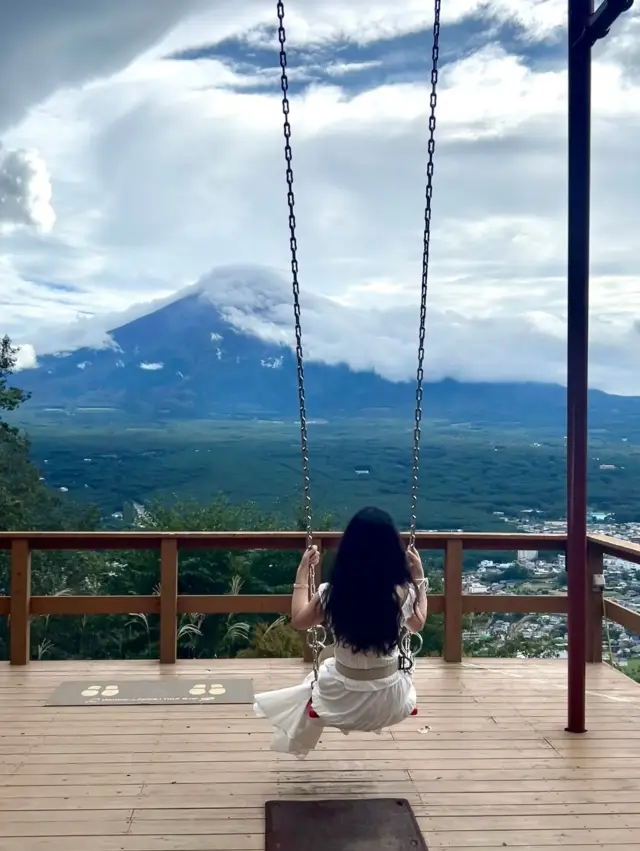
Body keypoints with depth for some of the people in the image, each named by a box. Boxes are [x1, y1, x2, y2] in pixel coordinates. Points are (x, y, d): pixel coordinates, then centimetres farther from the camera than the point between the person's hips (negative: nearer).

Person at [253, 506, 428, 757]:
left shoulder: (331, 593, -21)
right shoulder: (402, 593, -18)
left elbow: (298, 621, -1)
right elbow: (417, 624, 6)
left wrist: (303, 572, 5)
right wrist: (419, 577, 10)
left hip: (343, 703, -1)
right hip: (390, 702, 1)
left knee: (315, 680, 35)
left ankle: (298, 744, 56)